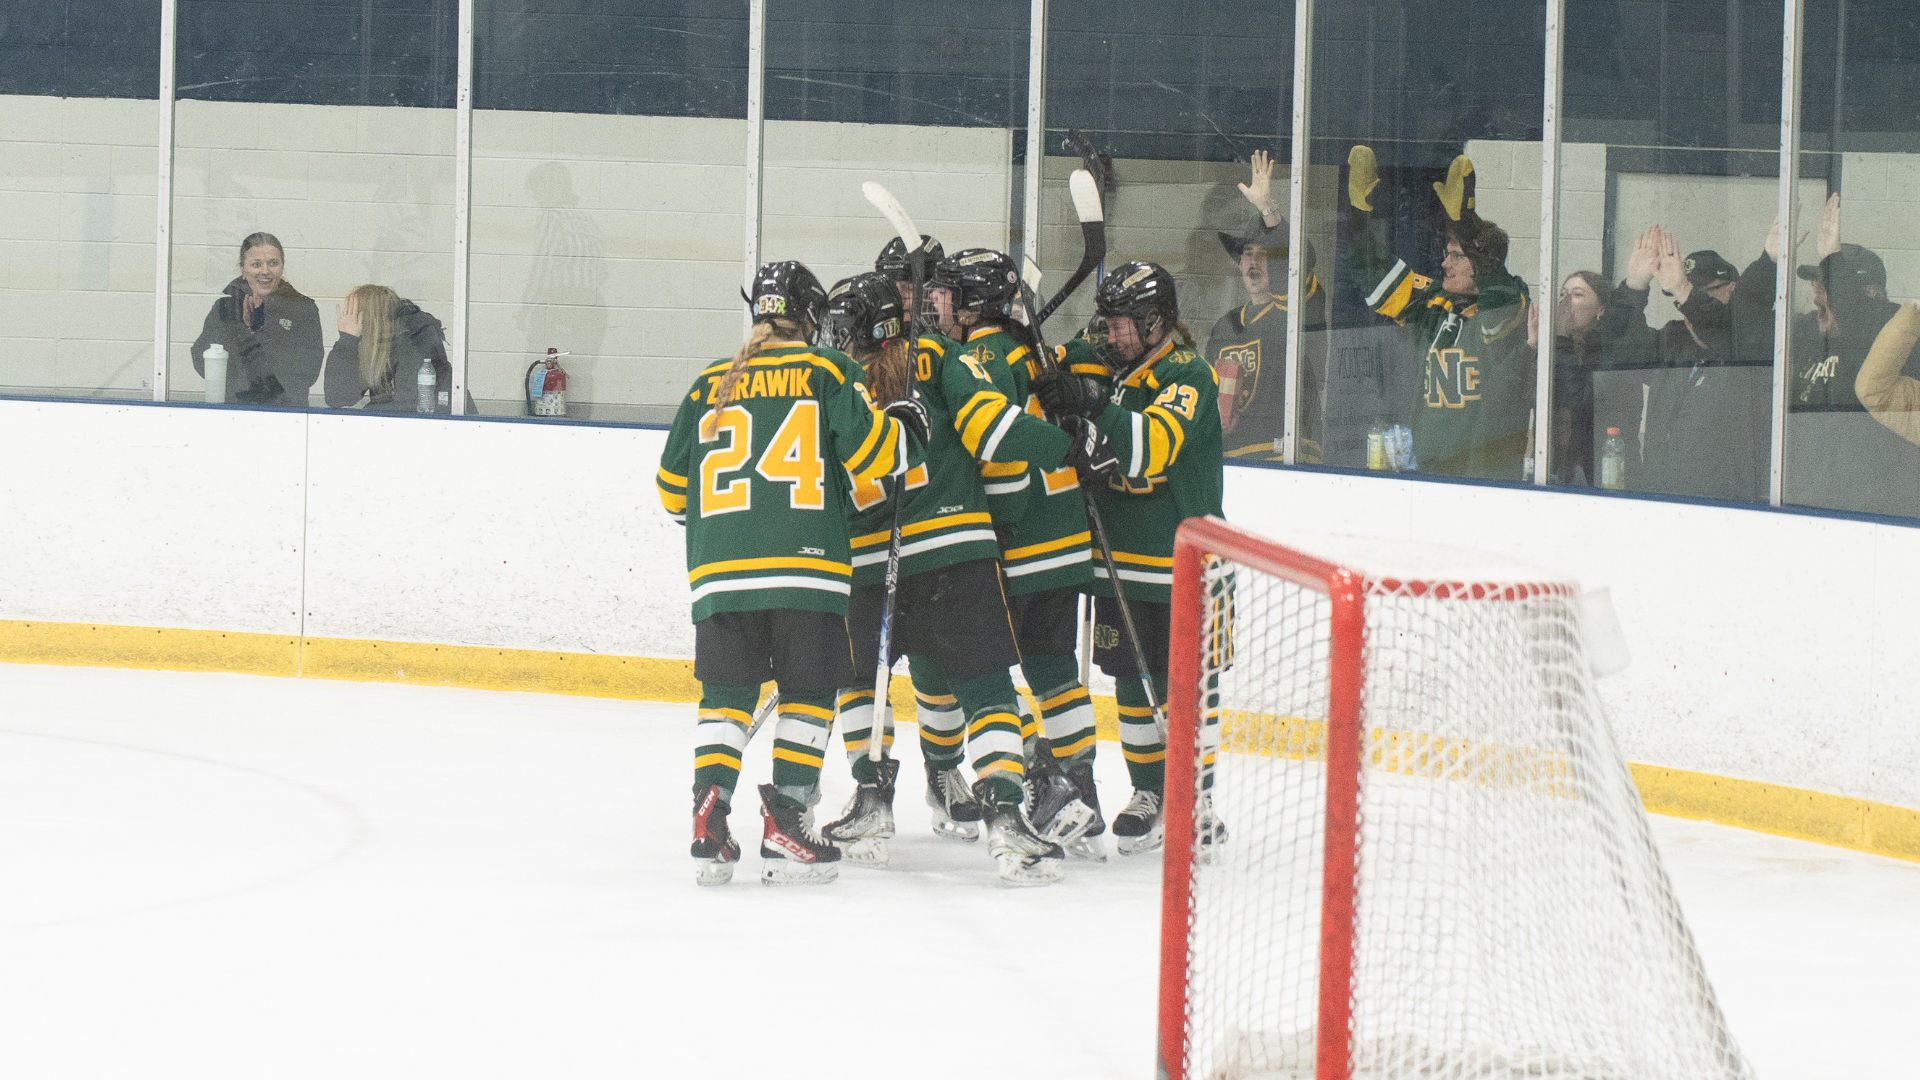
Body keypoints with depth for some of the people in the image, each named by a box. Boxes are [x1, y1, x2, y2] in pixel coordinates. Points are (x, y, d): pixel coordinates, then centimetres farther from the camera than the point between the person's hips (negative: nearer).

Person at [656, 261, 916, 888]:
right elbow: (871, 450, -5)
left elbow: (673, 490, 18)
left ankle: (710, 823, -5)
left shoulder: (710, 387, 14)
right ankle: (784, 830, -3)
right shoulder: (827, 372, 3)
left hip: (720, 572, 3)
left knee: (726, 695, 10)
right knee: (807, 694, 6)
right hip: (806, 565, -3)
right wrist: (907, 429, 17)